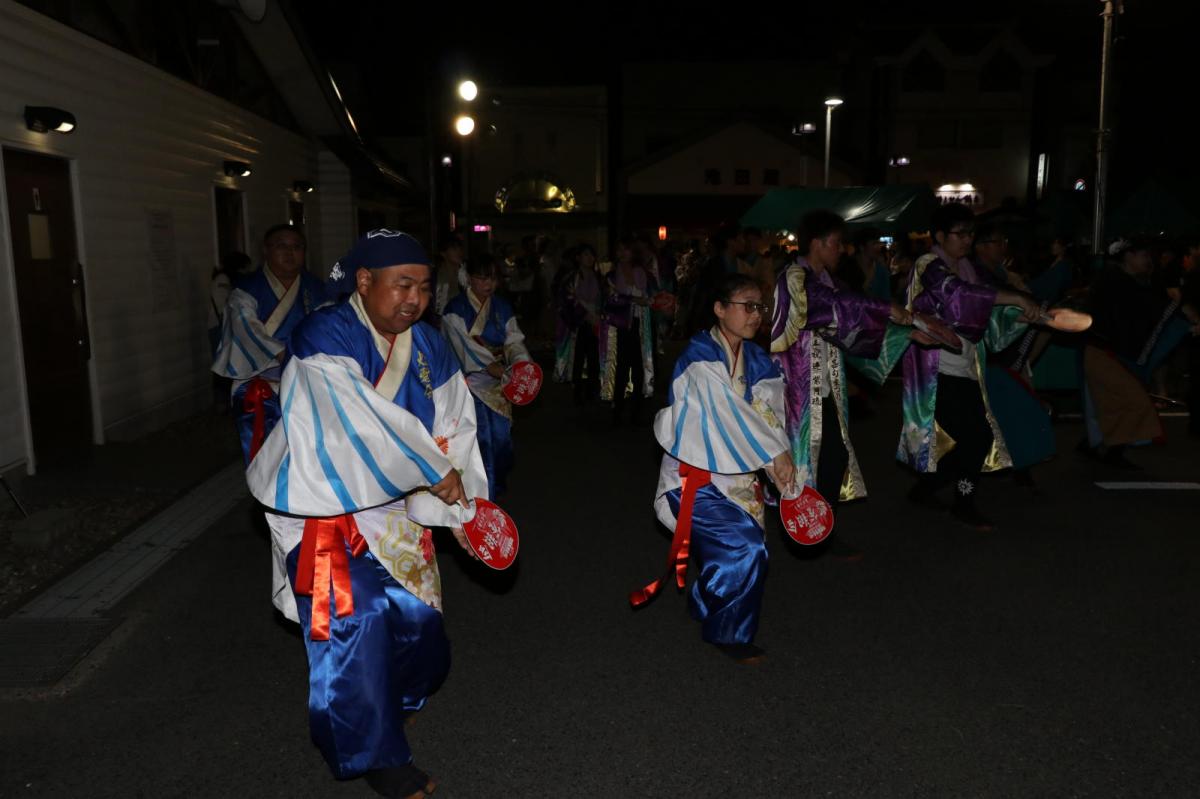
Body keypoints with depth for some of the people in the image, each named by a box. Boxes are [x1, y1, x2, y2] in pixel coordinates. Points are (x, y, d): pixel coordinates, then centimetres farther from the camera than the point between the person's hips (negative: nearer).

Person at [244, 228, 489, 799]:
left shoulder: (429, 348, 2)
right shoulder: (325, 338, -20)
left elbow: (455, 431, 0)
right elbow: (367, 424, -30)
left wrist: (463, 507, -11)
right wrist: (436, 471, -22)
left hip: (395, 506, 7)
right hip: (327, 508, -6)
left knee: (417, 618, 15)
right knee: (353, 624, -6)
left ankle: (387, 704, 48)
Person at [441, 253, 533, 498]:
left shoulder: (502, 307, 10)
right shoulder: (456, 308, -6)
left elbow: (514, 340, 3)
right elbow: (462, 345, -15)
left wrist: (521, 361, -18)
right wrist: (489, 366, -26)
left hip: (498, 381, 5)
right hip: (471, 379, -5)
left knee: (500, 433, 9)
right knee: (481, 438, -6)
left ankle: (496, 485, 29)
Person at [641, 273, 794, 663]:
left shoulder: (756, 359, 7)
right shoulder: (700, 356, -15)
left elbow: (770, 413, -3)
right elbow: (730, 410, -22)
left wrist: (779, 465, -19)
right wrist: (776, 454, -18)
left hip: (734, 475, 7)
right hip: (694, 476, -7)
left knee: (740, 552, 10)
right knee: (747, 547, -16)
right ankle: (729, 633, 6)